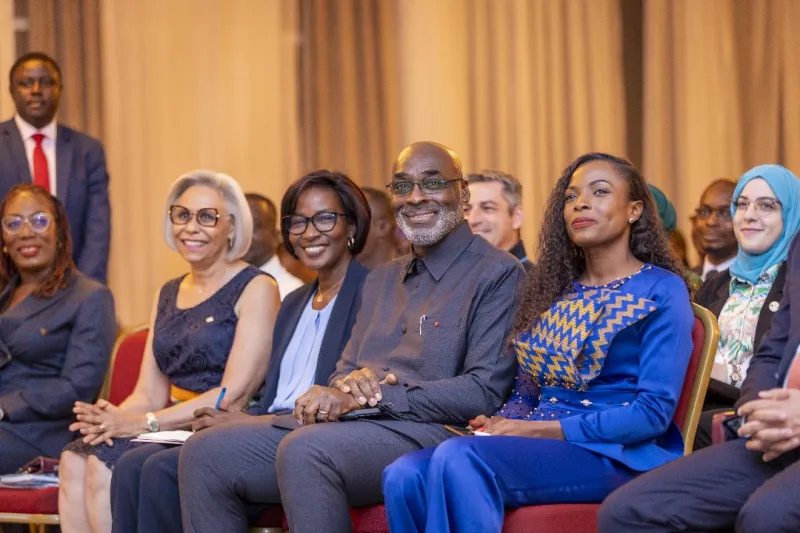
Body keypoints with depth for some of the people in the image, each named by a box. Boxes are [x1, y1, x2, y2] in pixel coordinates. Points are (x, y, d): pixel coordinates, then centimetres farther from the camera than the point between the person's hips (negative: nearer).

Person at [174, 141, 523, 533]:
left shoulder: (497, 274, 0)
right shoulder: (380, 281, 26)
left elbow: (483, 393, -11)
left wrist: (372, 395, -13)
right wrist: (349, 382, -4)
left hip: (431, 435, -8)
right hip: (349, 428, 8)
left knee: (305, 449, -36)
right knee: (206, 452, -9)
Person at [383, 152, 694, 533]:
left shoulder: (662, 291, 1)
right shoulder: (554, 291, 21)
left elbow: (654, 411, -9)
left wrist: (540, 429, -14)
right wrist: (504, 423, -5)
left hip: (614, 455, -6)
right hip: (538, 446, 6)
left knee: (458, 458, -33)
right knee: (405, 477, -24)